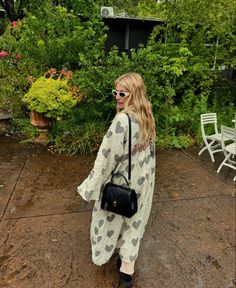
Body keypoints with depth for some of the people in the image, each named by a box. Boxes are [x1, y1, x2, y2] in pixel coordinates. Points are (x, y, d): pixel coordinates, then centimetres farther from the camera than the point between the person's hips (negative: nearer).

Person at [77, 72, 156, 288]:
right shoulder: (147, 116, -1)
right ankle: (127, 268, 36)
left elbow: (107, 157, -25)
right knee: (133, 220, 19)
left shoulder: (122, 120, -27)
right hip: (143, 179, 7)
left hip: (122, 181, -7)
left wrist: (90, 186, -16)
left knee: (114, 219, 18)